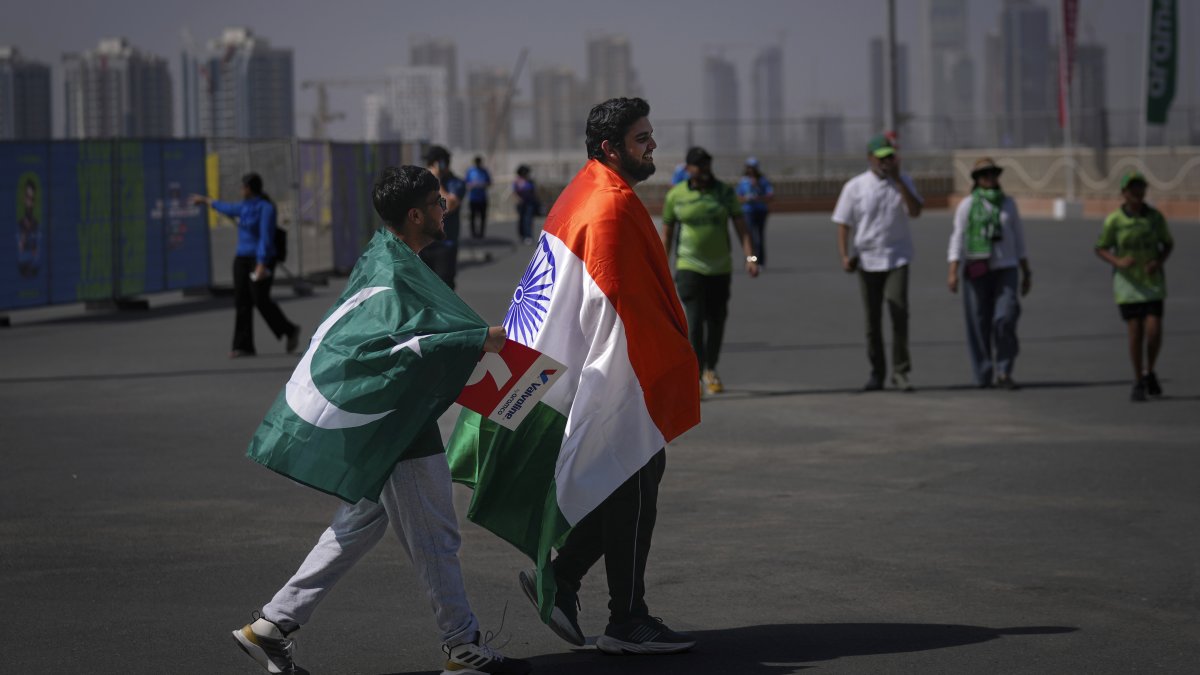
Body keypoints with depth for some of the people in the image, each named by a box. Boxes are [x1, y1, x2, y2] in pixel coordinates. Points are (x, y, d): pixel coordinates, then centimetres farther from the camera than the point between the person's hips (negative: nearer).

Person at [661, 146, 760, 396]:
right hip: (689, 268, -2)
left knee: (716, 322, 11)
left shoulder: (724, 191, -1)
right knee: (695, 322, -15)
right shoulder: (675, 195, -3)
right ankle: (695, 378, -16)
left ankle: (710, 371, 31)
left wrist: (750, 257, -17)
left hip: (720, 268, 2)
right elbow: (666, 234, 4)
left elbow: (740, 226, -5)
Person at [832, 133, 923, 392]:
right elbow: (843, 224, 0)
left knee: (899, 312, -13)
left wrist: (898, 180, -16)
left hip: (897, 258, 0)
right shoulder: (855, 187, -2)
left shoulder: (903, 182, 3)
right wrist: (845, 256, -12)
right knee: (872, 319, 5)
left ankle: (900, 371, -6)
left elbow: (915, 211, -12)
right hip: (867, 260, 0)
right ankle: (877, 372, 16)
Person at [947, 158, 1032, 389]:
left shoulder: (1008, 203, 9)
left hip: (1005, 269, 2)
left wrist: (1026, 272, 12)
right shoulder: (967, 205, 0)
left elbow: (1019, 238, 14)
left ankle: (1004, 372, -4)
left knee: (1005, 319, -14)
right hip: (976, 271, -2)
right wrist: (953, 271, -17)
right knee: (979, 323, 0)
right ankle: (983, 375, 13)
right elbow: (958, 238, -6)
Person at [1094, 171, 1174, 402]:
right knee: (1136, 333, -5)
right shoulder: (1114, 220, -10)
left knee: (1154, 332, -8)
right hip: (1127, 282, -1)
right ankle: (1139, 382, 13)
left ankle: (1149, 373, 19)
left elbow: (1168, 243, 8)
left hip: (1153, 282, 1)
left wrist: (1159, 262, -13)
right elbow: (1101, 249, 0)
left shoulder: (1155, 216, -5)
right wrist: (1118, 262, -20)